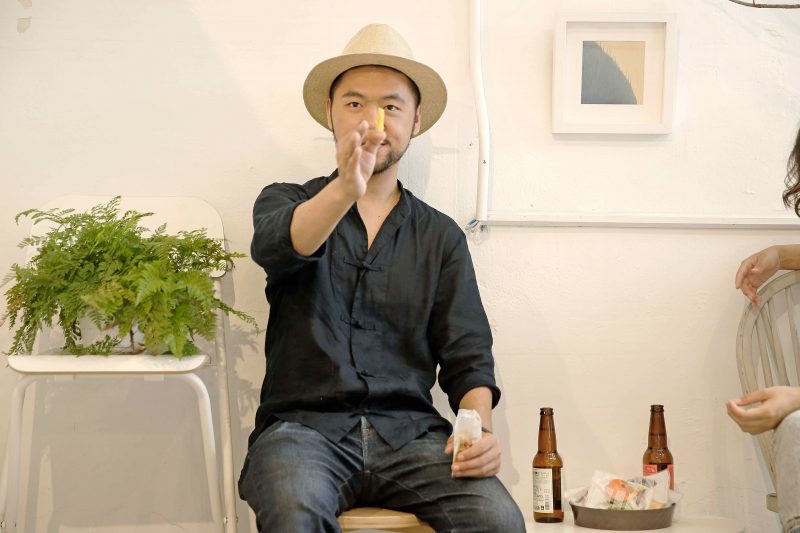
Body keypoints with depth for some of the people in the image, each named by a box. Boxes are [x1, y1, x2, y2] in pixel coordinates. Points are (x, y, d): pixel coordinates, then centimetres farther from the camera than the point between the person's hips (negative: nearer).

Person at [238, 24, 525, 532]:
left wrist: (479, 429, -13)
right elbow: (275, 246, -15)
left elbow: (467, 355, 9)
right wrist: (344, 191, -36)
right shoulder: (286, 203, 11)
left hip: (408, 432, 2)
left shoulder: (441, 237, 15)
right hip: (305, 427, -2)